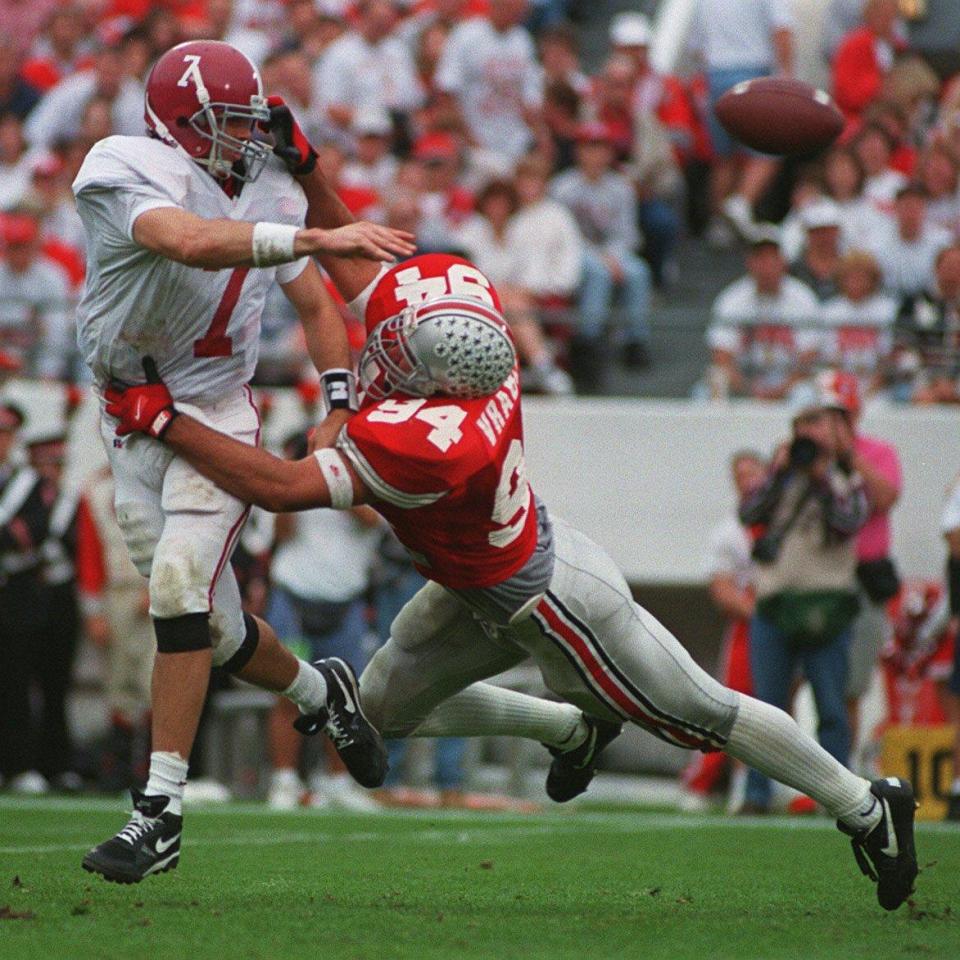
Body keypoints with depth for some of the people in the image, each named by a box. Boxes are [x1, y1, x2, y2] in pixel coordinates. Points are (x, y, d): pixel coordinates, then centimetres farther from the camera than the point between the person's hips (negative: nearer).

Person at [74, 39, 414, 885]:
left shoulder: (269, 192, 0)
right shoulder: (125, 173, -16)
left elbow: (316, 307, 13)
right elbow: (192, 242, -36)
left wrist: (341, 410, 0)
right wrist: (317, 238, -45)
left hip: (216, 415, 0)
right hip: (135, 425, 0)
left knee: (178, 590, -19)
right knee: (215, 631, 6)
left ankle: (160, 813, -18)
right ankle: (320, 692, 38)